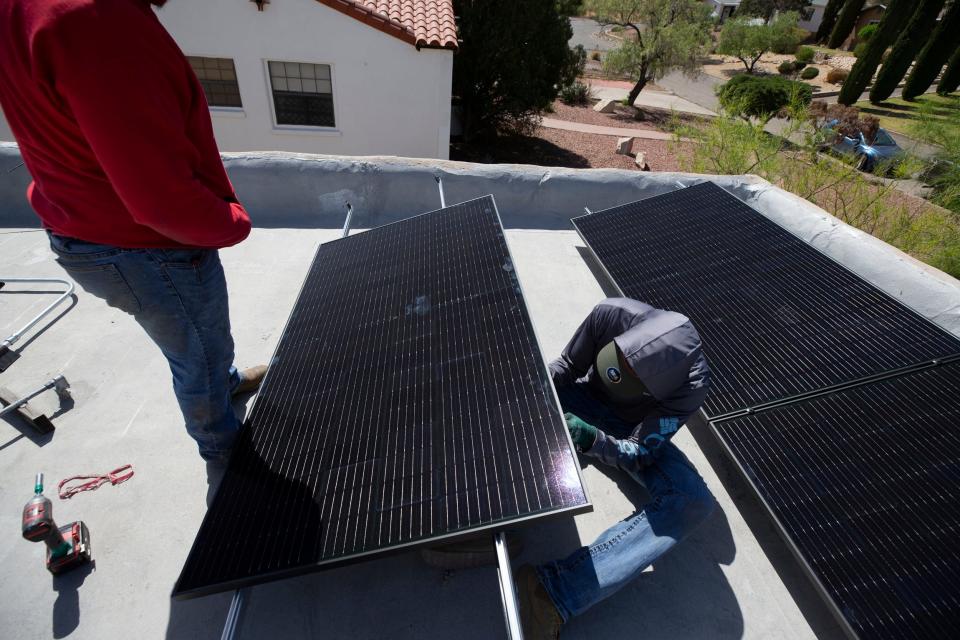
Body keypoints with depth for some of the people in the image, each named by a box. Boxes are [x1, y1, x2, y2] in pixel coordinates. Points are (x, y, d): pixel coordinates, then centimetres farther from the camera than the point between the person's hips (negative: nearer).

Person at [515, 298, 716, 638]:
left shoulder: (691, 384, -32)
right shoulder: (609, 314, -30)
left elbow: (638, 453, -30)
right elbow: (567, 366, -14)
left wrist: (592, 440, -50)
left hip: (635, 432, -2)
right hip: (589, 401, 3)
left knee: (694, 502, -29)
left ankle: (554, 590, -36)